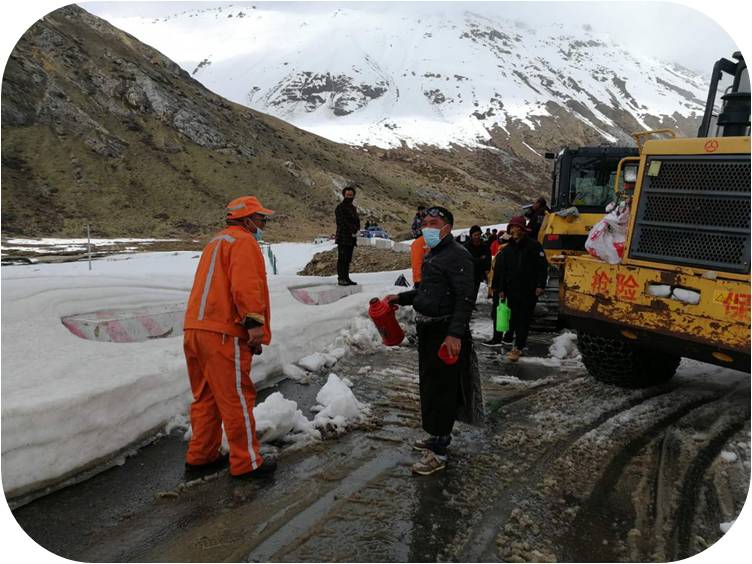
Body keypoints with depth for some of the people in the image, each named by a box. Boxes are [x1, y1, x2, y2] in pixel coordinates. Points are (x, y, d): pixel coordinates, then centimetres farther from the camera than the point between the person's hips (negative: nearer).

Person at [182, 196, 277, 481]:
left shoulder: (216, 242, 26)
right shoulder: (244, 242, -5)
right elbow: (244, 285, -21)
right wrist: (255, 322, -25)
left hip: (195, 330, 10)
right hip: (223, 334, -10)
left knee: (206, 398, 17)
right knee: (237, 399, -1)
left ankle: (200, 457, 26)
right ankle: (247, 463, 8)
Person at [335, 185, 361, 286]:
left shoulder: (353, 207, 19)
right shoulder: (340, 208, -7)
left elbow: (357, 220, 15)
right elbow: (343, 222, -15)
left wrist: (356, 229, -5)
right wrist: (353, 230, -16)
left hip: (352, 238, 8)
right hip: (343, 237, -8)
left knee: (348, 259, 10)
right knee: (342, 259, -8)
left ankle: (346, 278, 14)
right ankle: (341, 279, -7)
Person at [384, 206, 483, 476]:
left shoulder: (457, 255, -16)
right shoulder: (431, 254, 14)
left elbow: (465, 299, -22)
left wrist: (455, 334, -28)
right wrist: (400, 298, 13)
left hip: (446, 333, -10)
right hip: (427, 329, 10)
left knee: (441, 388, -4)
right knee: (429, 384, 19)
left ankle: (438, 452, 5)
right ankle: (439, 437, 36)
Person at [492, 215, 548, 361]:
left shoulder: (534, 246, -4)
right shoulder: (507, 249, 9)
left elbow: (542, 267, -5)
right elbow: (502, 271, 10)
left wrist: (540, 285, -10)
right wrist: (501, 289, 6)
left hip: (529, 291, -4)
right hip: (512, 290, 4)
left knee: (524, 319, -2)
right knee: (514, 318, 6)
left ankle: (518, 347, -2)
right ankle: (520, 344, 17)